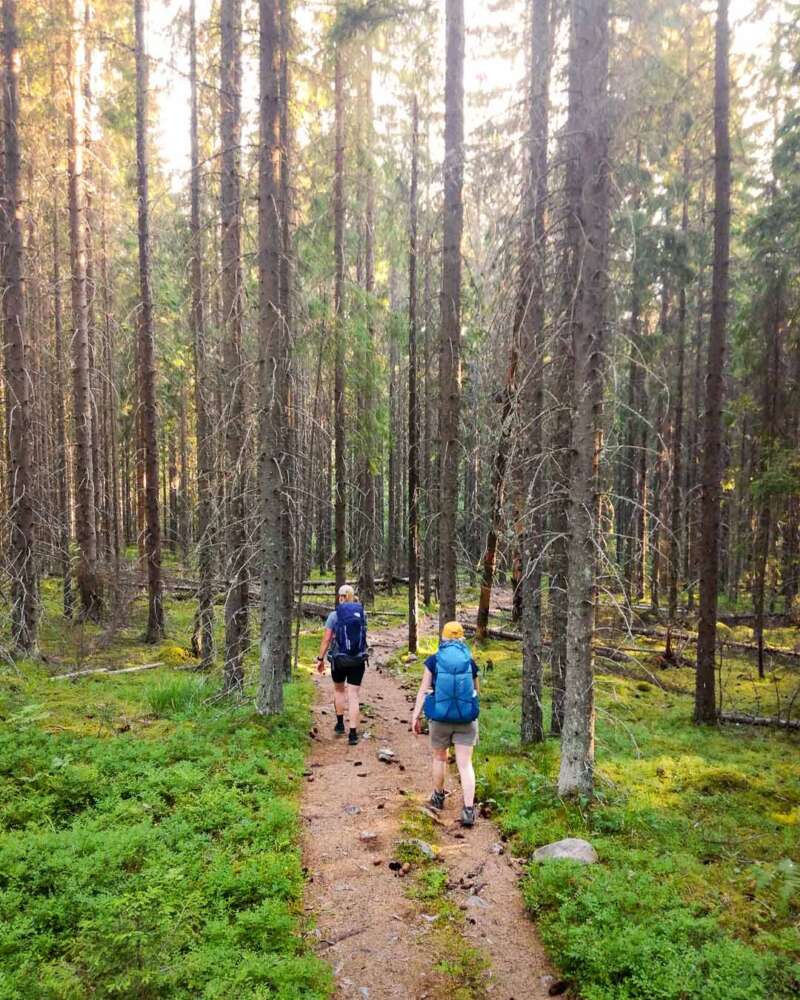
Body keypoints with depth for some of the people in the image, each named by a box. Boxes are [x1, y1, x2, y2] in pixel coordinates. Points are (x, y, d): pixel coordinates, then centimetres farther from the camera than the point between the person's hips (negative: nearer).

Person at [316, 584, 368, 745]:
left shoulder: (334, 615, -7)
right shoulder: (362, 614, 0)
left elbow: (326, 639, -9)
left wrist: (320, 659, 0)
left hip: (339, 659, -1)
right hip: (358, 660, 1)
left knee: (339, 689, 24)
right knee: (354, 695, 2)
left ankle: (340, 724, 30)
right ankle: (353, 734, -2)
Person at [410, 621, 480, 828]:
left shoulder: (433, 661, -5)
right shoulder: (470, 661, -2)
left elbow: (423, 690, -7)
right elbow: (476, 690, 10)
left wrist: (415, 716, -3)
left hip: (440, 718, 0)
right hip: (466, 719, 0)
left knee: (439, 758, 22)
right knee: (465, 764, 4)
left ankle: (438, 797, 39)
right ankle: (469, 810, -5)